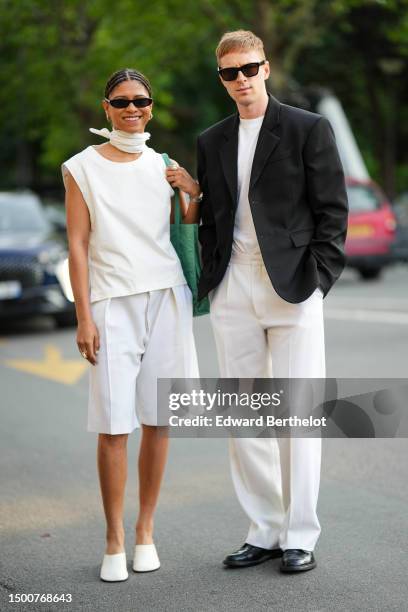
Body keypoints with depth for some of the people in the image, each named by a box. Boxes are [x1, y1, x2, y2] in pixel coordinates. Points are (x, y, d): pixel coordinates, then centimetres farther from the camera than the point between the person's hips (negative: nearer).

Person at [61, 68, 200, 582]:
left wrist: (197, 190, -5)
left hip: (166, 297, 3)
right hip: (113, 303, -3)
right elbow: (78, 246, 0)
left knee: (156, 420, 3)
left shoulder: (163, 166, 12)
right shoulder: (82, 168, 4)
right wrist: (83, 318, -6)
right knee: (112, 426, -7)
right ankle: (114, 542, 4)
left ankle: (145, 531, 15)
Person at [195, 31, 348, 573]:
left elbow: (332, 210, -2)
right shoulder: (212, 142, 14)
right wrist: (211, 281, 7)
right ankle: (265, 531, 17)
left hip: (291, 287, -4)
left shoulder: (308, 129, 1)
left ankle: (300, 536, 8)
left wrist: (317, 279, -10)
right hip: (233, 293, 5)